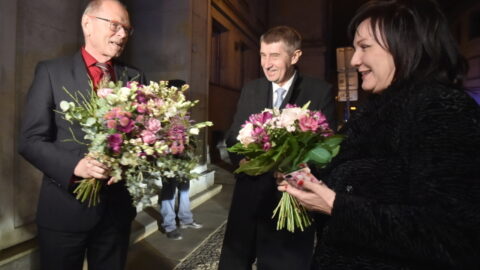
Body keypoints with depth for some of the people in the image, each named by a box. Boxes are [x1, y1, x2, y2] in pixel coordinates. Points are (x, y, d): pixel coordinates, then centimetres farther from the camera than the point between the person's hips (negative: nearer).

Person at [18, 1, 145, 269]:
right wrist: (74, 165, -23)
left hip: (116, 207, 3)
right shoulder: (51, 71, -3)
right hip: (65, 207, -2)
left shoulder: (134, 77, 6)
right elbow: (31, 140, -6)